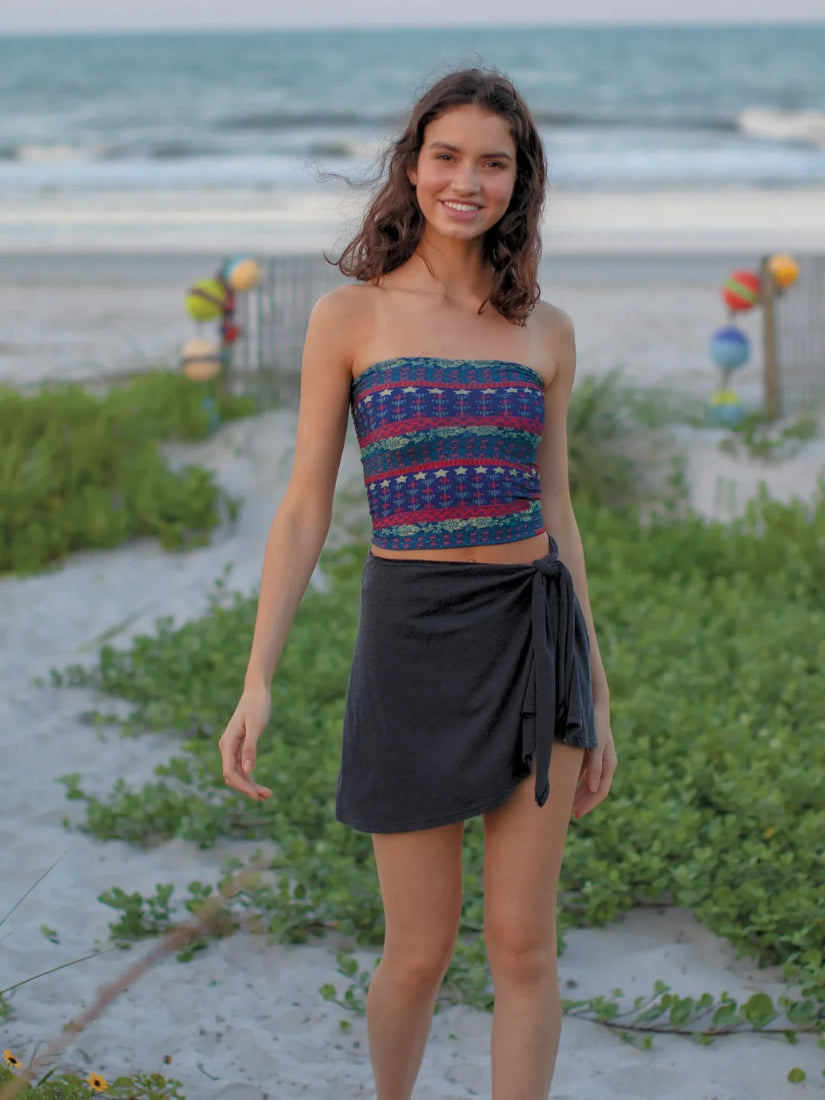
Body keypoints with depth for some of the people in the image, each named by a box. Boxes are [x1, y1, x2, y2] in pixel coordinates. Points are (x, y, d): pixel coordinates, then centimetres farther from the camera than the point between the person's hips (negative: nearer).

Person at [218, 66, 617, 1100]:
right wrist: (257, 682, -10)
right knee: (419, 949, 6)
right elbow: (305, 509, -2)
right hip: (412, 640, -2)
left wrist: (596, 697, 10)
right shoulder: (348, 316, -2)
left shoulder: (544, 332, 7)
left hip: (535, 636, 2)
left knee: (523, 943, 2)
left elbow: (554, 510, 11)